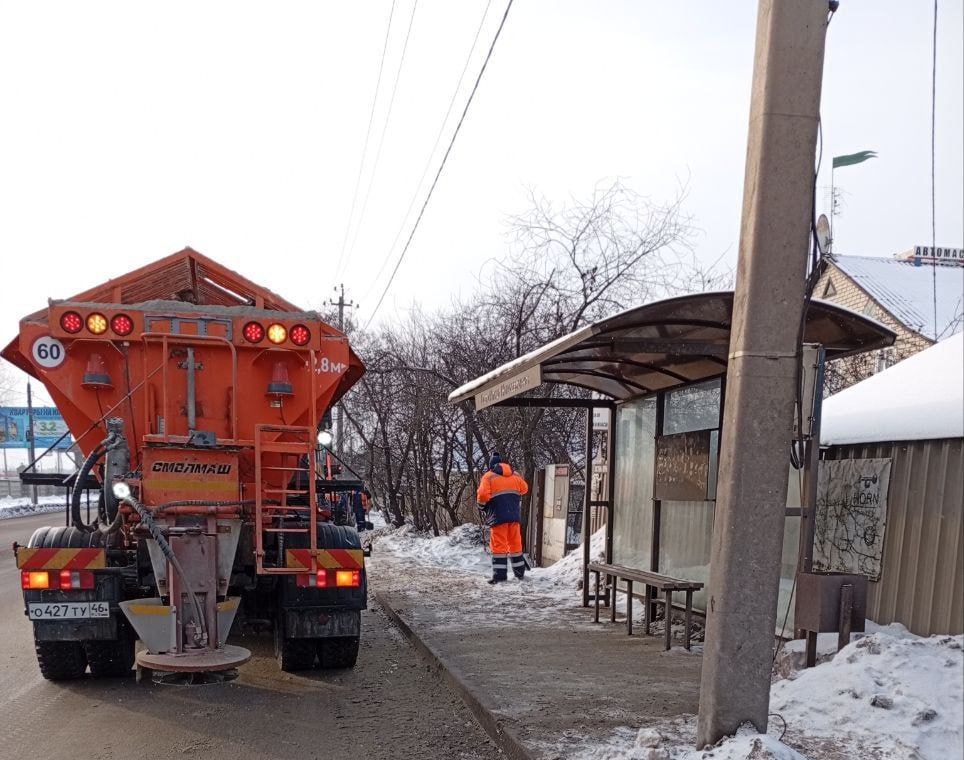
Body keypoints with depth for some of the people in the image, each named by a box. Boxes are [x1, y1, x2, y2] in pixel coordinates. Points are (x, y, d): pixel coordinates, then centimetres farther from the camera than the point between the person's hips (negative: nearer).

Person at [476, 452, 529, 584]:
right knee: (515, 543, 15)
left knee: (499, 544, -2)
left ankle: (500, 574, -8)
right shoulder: (515, 475, 12)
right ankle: (520, 572, 23)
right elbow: (524, 489, 17)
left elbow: (483, 495, -13)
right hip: (515, 515, 5)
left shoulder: (488, 477, -3)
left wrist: (482, 507, 5)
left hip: (498, 516, -5)